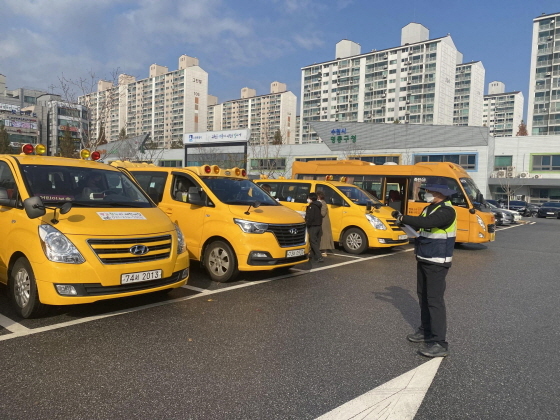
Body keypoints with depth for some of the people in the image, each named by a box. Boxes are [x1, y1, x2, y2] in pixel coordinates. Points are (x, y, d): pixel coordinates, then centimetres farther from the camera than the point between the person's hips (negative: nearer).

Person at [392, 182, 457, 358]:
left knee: (434, 300, -10)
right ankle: (426, 331, 31)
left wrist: (403, 218, -25)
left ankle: (439, 343, -6)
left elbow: (427, 222, -33)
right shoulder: (429, 208, 11)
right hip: (423, 259, 10)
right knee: (423, 296, 17)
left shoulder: (447, 211, -18)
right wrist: (402, 219, -4)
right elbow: (419, 226, 13)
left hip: (437, 262, -9)